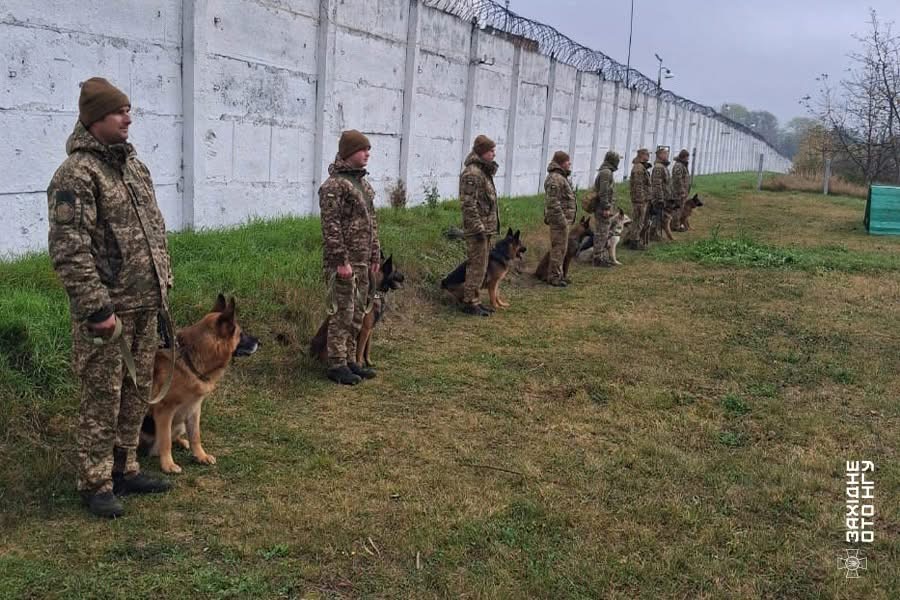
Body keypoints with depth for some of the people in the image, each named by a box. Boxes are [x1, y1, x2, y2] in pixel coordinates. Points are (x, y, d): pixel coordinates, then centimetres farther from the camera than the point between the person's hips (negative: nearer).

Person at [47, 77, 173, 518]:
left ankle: (124, 468, 30)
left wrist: (163, 279, 17)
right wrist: (96, 308, -22)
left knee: (137, 392, 16)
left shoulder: (132, 162, 12)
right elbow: (69, 251, -21)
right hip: (108, 308, -8)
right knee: (103, 398, 2)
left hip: (145, 305, 8)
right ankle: (96, 484, 15)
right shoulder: (76, 173, -15)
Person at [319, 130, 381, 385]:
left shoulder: (362, 183, 16)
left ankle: (350, 360, 22)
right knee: (343, 313, -4)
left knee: (358, 313, 13)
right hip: (343, 261, -9)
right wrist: (341, 261, -21)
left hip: (362, 261, 9)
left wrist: (375, 256, 17)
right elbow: (331, 226, -18)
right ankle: (336, 365, 5)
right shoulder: (334, 185, -13)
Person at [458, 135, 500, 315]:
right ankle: (469, 303, 2)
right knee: (477, 266, -5)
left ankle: (475, 300, 22)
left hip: (485, 227, 10)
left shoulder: (484, 171, 16)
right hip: (477, 228, -10)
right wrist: (478, 228, -22)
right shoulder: (472, 173, -16)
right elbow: (469, 204, -21)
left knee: (480, 266, 14)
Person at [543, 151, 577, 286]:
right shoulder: (555, 178, -17)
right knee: (558, 248, -5)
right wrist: (562, 220, -24)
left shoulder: (561, 177, 17)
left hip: (563, 219, 11)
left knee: (560, 248, 16)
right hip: (559, 219, -11)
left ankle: (556, 275, 24)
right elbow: (553, 202, -23)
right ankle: (554, 277, 0)